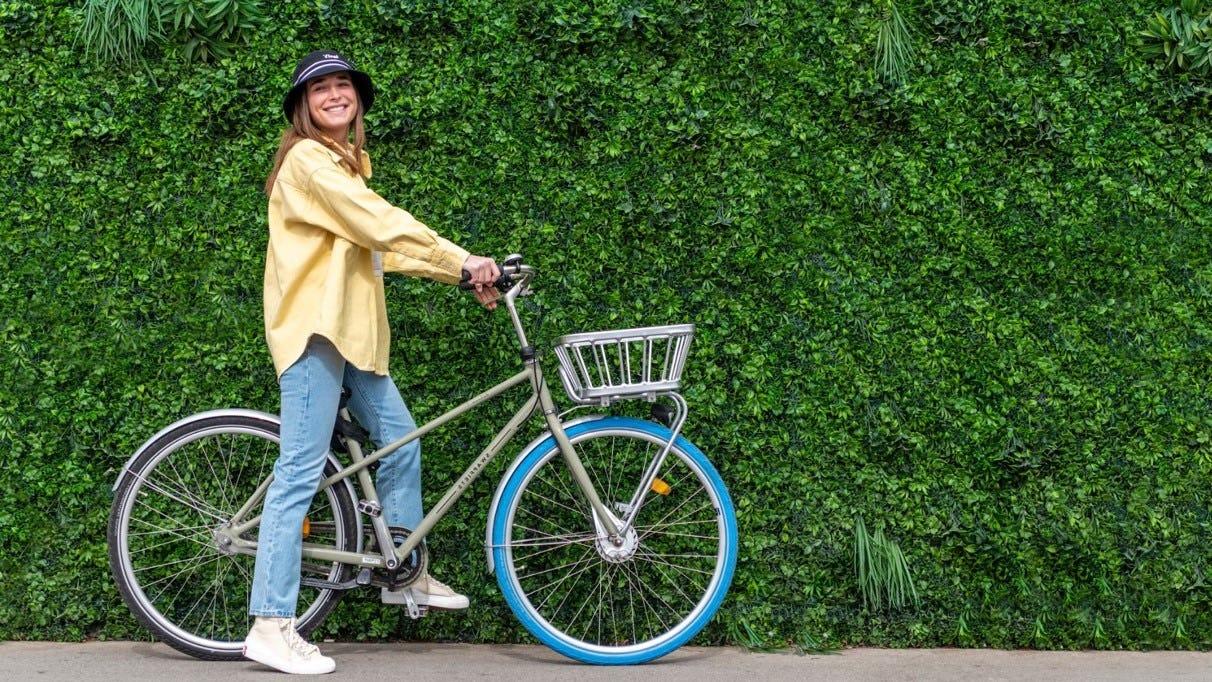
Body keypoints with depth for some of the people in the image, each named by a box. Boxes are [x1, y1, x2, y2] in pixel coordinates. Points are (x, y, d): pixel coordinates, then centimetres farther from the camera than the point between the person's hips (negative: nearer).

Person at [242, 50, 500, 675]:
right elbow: (381, 223, -19)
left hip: (352, 329, 10)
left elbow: (382, 244, 16)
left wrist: (461, 273, 8)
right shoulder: (307, 160, -9)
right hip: (315, 326, -10)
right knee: (301, 470, -12)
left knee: (401, 441, 12)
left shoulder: (346, 163, 22)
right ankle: (270, 626, -12)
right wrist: (461, 259, -18)